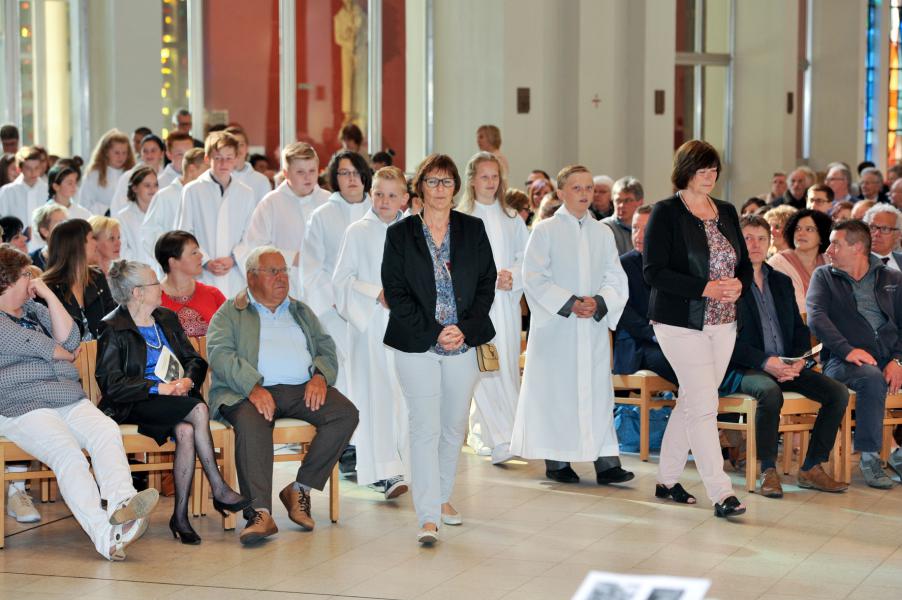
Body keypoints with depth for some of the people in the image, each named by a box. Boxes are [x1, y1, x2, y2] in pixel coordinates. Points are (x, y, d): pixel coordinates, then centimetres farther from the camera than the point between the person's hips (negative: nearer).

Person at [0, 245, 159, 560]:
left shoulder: (34, 309, 27)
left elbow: (70, 341, 12)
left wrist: (48, 294, 11)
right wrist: (65, 354, 17)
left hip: (71, 401, 6)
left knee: (107, 430, -25)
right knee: (67, 452, -31)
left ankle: (120, 503, -47)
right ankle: (104, 534, -43)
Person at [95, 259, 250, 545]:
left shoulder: (167, 319, 20)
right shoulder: (113, 329, -1)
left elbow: (195, 360, 18)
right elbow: (111, 384, -10)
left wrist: (188, 380, -6)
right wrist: (158, 388, -17)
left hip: (176, 398, 5)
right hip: (136, 406, -5)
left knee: (186, 430, -32)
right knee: (199, 410, -30)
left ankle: (180, 515, -29)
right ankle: (219, 491, -25)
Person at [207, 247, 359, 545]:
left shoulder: (302, 311, 28)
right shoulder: (230, 313, 13)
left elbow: (326, 348, 18)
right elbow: (220, 354, -3)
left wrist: (320, 376, -6)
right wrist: (253, 387, -19)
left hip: (303, 388, 4)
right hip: (252, 391, -4)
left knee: (346, 413, -22)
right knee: (250, 423, -37)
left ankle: (300, 489, -14)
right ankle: (260, 513, -42)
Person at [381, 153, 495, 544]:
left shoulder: (473, 230, 7)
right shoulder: (400, 234, 1)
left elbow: (487, 283, 6)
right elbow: (395, 292, -3)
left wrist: (466, 329, -8)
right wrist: (434, 332, -11)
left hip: (464, 343, 3)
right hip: (417, 344, -3)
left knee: (454, 425, 12)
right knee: (425, 428, -8)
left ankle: (442, 496, 30)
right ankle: (428, 517, -9)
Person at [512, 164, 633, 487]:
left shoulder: (603, 233, 12)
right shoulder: (545, 231, 0)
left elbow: (616, 280, 8)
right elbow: (534, 279, -7)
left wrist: (599, 303, -12)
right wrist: (569, 304, -16)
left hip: (595, 326, 3)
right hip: (556, 327, -3)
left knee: (598, 390, -1)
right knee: (556, 391, -1)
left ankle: (606, 461, -3)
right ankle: (556, 460, 9)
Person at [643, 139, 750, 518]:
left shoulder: (726, 212, 12)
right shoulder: (666, 213, -7)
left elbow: (745, 263, 17)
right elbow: (654, 271, -14)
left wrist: (738, 284, -7)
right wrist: (705, 288, -20)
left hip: (722, 323, 6)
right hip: (682, 323, -6)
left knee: (690, 401, 12)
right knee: (704, 405, -11)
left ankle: (667, 479, 24)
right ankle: (720, 493, -11)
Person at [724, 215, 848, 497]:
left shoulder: (782, 282, 19)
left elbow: (800, 331, 18)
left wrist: (798, 361, -4)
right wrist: (766, 362, -20)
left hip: (787, 366, 6)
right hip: (744, 369, -6)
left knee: (838, 392, -14)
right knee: (770, 391, -38)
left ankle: (811, 468, -7)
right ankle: (768, 470, -24)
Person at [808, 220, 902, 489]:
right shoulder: (824, 277, 12)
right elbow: (816, 317, -4)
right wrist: (847, 349, -20)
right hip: (842, 360, -3)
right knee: (872, 378, -36)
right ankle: (869, 457, -26)